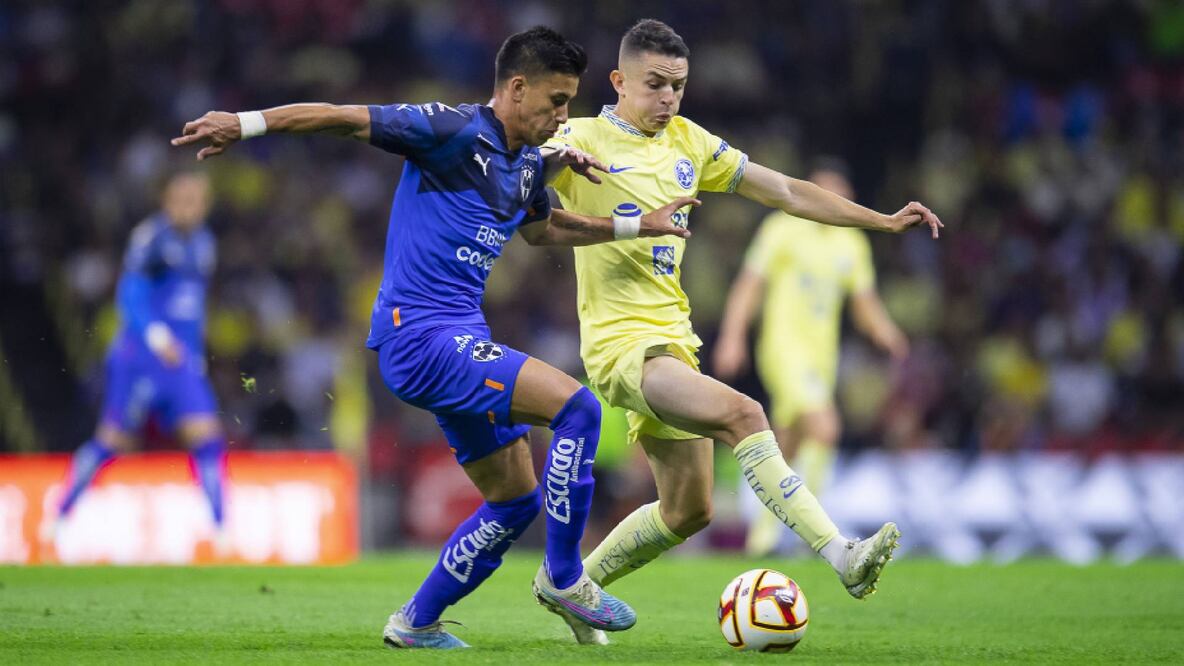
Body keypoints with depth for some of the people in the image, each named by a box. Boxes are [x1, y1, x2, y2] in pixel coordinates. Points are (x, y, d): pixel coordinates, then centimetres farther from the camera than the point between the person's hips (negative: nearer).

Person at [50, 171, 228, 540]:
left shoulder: (203, 241, 14)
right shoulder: (152, 237, -10)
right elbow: (130, 294, -18)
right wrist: (155, 333, -32)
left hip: (182, 359, 6)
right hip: (140, 354, -6)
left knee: (206, 437, -7)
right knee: (115, 439, 1)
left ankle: (220, 526, -7)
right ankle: (60, 514, 18)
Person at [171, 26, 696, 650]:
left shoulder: (527, 165, 14)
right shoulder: (453, 130, -12)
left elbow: (540, 228, 35)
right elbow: (345, 118, -14)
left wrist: (637, 226, 30)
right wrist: (245, 124, -21)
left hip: (460, 339, 10)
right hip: (420, 334, -10)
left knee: (515, 501, 12)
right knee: (576, 407, -21)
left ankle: (416, 623, 23)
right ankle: (563, 576, -9)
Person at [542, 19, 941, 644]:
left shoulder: (688, 142, 12)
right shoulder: (582, 141, -6)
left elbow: (786, 192, 17)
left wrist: (884, 221, 13)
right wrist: (549, 159, -40)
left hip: (672, 340, 8)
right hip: (621, 341, -8)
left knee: (687, 509, 11)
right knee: (742, 414, -29)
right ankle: (841, 556, -36)